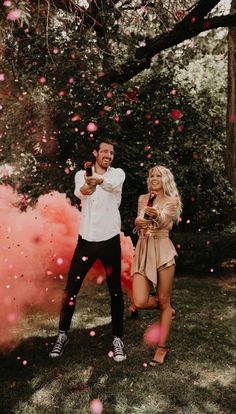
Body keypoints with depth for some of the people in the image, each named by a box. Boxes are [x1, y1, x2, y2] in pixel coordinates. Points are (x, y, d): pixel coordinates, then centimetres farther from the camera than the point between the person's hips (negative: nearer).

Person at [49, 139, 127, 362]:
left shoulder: (118, 173, 0)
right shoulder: (82, 174, 2)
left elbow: (113, 184, -27)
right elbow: (78, 191, -24)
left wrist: (99, 180, -52)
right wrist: (85, 188, -50)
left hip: (110, 240, -1)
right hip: (86, 240, 1)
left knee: (115, 291, 6)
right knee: (71, 289, 6)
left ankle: (117, 338, 22)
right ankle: (63, 334, 25)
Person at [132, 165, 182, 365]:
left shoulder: (172, 201, 1)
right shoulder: (143, 199, 12)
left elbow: (163, 219, -18)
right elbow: (139, 220, -3)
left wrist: (156, 215, -42)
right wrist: (139, 223, -28)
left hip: (162, 250, -3)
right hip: (143, 251, 3)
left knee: (164, 301, 3)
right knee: (140, 302, -8)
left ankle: (162, 348, 20)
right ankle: (167, 309, 26)